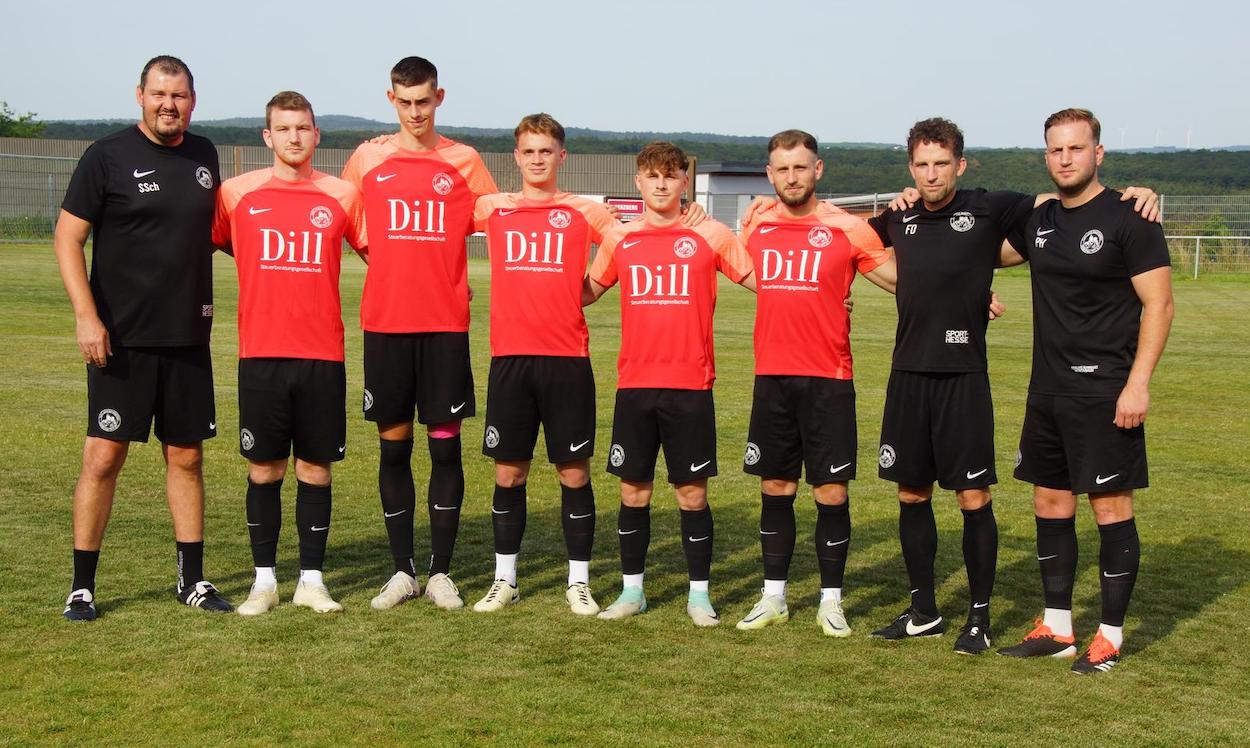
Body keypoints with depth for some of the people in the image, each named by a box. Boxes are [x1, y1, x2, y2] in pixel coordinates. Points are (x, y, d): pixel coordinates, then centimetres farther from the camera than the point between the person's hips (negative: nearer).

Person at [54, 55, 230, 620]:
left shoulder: (204, 155, 9)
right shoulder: (108, 156, -5)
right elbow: (67, 237, -6)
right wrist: (86, 315, -15)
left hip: (188, 339, 5)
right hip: (121, 340, -4)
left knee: (186, 456, 10)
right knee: (103, 456, -3)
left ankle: (192, 579, 19)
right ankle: (82, 585, 7)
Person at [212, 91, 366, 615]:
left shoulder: (342, 195, 4)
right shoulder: (237, 193, 3)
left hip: (324, 355, 0)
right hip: (260, 354, 0)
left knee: (316, 468, 5)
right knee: (264, 469, 5)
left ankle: (311, 580, 15)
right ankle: (264, 580, 16)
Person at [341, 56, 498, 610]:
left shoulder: (464, 162, 4)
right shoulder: (367, 159, 6)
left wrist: (446, 276, -2)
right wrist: (399, 272, 8)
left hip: (446, 325, -1)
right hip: (384, 323, 1)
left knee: (445, 445, 1)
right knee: (393, 447, 6)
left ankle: (441, 572, 10)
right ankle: (402, 570, 16)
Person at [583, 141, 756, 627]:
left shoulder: (710, 236, 0)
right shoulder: (619, 238, 7)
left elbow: (761, 280, 4)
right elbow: (586, 291, 17)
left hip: (690, 386, -2)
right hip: (634, 385, 2)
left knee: (692, 492, 4)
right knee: (633, 490, 8)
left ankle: (699, 594, 16)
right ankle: (631, 590, 20)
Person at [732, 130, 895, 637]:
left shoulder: (848, 229, -4)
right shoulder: (755, 226, 6)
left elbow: (903, 280, 1)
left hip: (828, 380, -3)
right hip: (771, 377, 3)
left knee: (831, 492, 1)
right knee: (775, 489, 10)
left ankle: (831, 601, 13)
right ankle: (773, 597, 21)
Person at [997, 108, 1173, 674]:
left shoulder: (1127, 219, -8)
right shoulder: (1039, 221, 11)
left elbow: (1158, 304, -10)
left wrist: (1137, 383, -18)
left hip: (1104, 392, -7)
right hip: (1047, 389, 7)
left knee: (1110, 506, -2)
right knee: (1050, 504, 11)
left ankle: (1111, 636, 8)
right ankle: (1057, 627, 22)